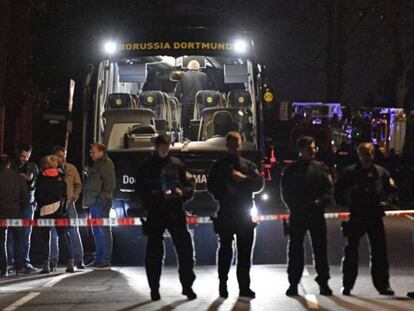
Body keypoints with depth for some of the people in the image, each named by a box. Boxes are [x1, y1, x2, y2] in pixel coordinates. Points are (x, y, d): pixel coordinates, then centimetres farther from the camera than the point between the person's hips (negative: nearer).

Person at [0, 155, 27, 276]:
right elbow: (25, 197, 2)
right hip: (16, 212, 2)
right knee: (17, 240, 8)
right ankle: (19, 268, 3)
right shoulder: (19, 178, 1)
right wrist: (22, 210, 11)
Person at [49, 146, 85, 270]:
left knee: (74, 232, 0)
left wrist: (74, 196, -3)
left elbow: (78, 185, 11)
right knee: (54, 234, 3)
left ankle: (79, 260, 4)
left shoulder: (71, 168, 6)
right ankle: (53, 261, 10)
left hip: (69, 203, 1)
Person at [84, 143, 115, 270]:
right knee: (97, 231, 13)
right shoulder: (96, 165, 22)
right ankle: (98, 259, 20)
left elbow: (110, 183, -15)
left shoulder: (106, 164, -7)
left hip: (101, 202, -10)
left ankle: (106, 261, -8)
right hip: (94, 202, 10)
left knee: (104, 231, -9)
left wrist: (103, 197, -19)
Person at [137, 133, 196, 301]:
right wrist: (160, 195, -18)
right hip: (155, 213, -1)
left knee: (185, 249, -1)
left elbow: (190, 184, 9)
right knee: (154, 252, 3)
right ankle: (154, 289, 12)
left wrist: (182, 192, -12)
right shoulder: (147, 167, 2)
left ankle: (187, 286, 10)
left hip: (176, 212, 1)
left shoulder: (177, 164, 7)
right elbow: (142, 191, -4)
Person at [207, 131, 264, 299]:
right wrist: (226, 190, -13)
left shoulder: (248, 165, 12)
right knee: (225, 250, 1)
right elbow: (211, 185, 1)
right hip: (226, 214, -2)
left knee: (245, 252, 3)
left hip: (245, 214, 2)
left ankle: (244, 286, 8)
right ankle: (222, 286, 6)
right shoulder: (219, 166, 7)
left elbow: (259, 183, 0)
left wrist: (244, 178, -14)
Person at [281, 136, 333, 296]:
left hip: (317, 214, 1)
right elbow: (286, 193, 3)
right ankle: (293, 283, 9)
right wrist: (295, 207, -9)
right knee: (295, 249, 2)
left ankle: (323, 282, 10)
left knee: (320, 248, 3)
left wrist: (320, 202, -14)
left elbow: (329, 190, 3)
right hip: (297, 215, -1)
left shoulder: (321, 168, 7)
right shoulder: (291, 170, 4)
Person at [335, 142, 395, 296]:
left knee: (379, 251, 2)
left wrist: (385, 202, -3)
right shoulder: (349, 172, 1)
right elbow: (338, 194, 5)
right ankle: (347, 285, 12)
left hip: (375, 217, 1)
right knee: (351, 251, 3)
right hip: (355, 217, -1)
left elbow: (392, 190, 13)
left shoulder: (381, 172, 6)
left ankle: (383, 284, 10)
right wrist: (349, 204, -8)